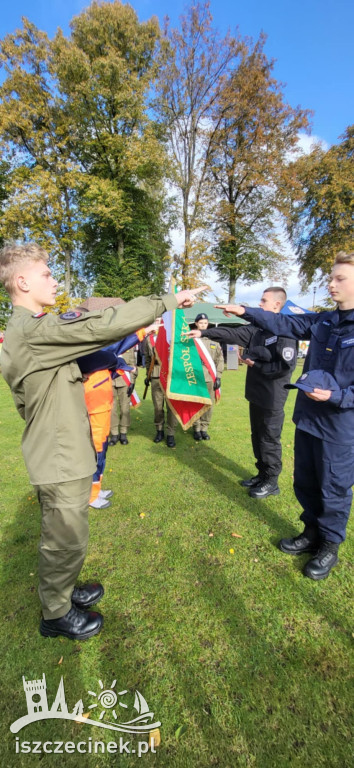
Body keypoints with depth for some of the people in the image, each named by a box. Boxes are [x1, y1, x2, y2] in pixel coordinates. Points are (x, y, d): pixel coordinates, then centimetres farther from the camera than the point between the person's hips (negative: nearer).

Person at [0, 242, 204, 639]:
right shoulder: (33, 329, -23)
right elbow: (103, 325, -31)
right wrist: (168, 300, -23)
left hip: (59, 454, 10)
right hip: (60, 459, -10)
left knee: (64, 536, 25)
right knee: (66, 540, 10)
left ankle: (61, 591, 46)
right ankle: (56, 614, 32)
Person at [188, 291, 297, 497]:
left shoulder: (285, 331, -16)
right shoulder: (257, 329, 8)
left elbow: (286, 366, -22)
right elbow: (231, 333, 6)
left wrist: (256, 366, -14)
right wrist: (204, 333, 1)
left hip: (272, 399, -8)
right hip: (256, 395, 8)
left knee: (269, 441, 5)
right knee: (257, 438, 18)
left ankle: (271, 482, 22)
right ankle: (262, 475, 34)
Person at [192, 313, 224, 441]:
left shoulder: (214, 339, 10)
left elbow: (219, 358, 9)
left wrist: (218, 376, 2)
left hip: (210, 378, 2)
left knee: (209, 405, 5)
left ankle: (204, 428, 20)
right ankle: (196, 428, 18)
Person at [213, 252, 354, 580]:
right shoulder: (322, 321, 3)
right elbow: (283, 323, 8)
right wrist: (245, 312, 2)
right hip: (307, 418, 6)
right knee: (305, 483, 19)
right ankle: (312, 533, 41)